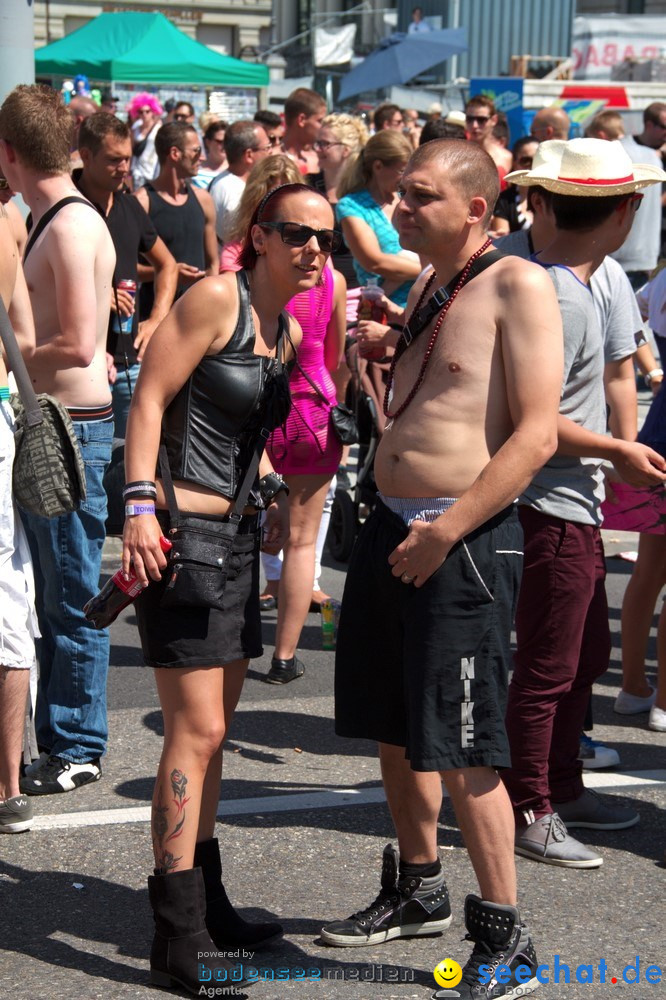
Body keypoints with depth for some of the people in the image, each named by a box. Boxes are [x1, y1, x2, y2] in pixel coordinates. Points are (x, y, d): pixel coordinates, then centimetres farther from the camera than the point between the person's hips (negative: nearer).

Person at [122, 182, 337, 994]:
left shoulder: (289, 329, 14)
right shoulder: (217, 299, -11)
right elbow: (150, 397, -16)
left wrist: (271, 489, 9)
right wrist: (141, 506, -23)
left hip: (238, 533, 9)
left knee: (212, 726, 16)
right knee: (196, 730, -10)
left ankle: (207, 906, 29)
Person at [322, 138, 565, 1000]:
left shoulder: (518, 286, -10)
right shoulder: (424, 288, 15)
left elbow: (536, 434, -17)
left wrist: (446, 530, -20)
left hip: (465, 540, -8)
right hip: (390, 527, 8)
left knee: (463, 752, -5)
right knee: (395, 732, 17)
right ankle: (418, 892, 35)